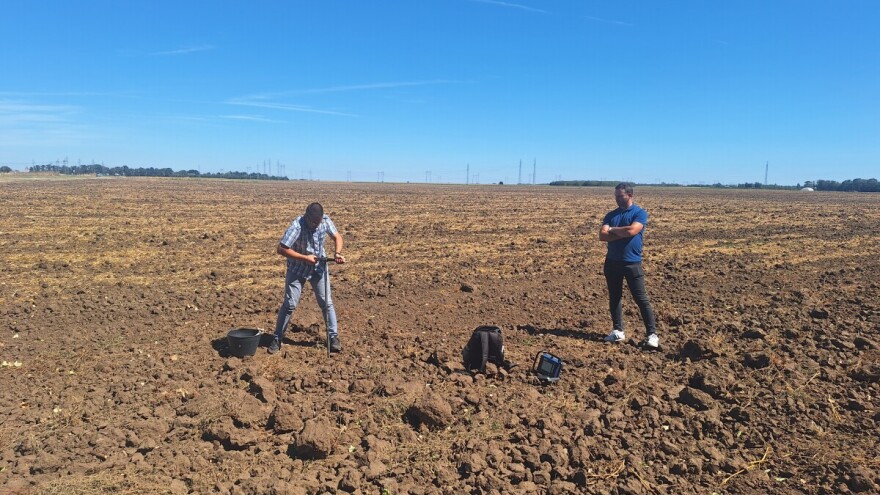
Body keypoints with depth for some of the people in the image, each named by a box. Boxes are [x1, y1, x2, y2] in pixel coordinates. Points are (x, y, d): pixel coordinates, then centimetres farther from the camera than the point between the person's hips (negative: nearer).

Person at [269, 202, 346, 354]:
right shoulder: (297, 226, -29)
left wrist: (338, 253, -17)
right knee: (290, 304, -3)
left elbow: (337, 236, 2)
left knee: (327, 303, 3)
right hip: (297, 269, -4)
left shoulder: (325, 221, -15)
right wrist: (305, 258, -29)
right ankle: (277, 339, 12)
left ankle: (333, 337, 14)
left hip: (319, 268, 4)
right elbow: (281, 249, -31)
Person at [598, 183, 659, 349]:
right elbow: (602, 236, -4)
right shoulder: (611, 215, 9)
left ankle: (652, 334, 2)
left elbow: (631, 230, -21)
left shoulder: (640, 213, -4)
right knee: (614, 298, 10)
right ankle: (617, 331, 21)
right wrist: (623, 234, -15)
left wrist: (612, 230, -6)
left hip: (632, 263, -5)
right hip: (612, 262, 5)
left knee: (642, 299, -3)